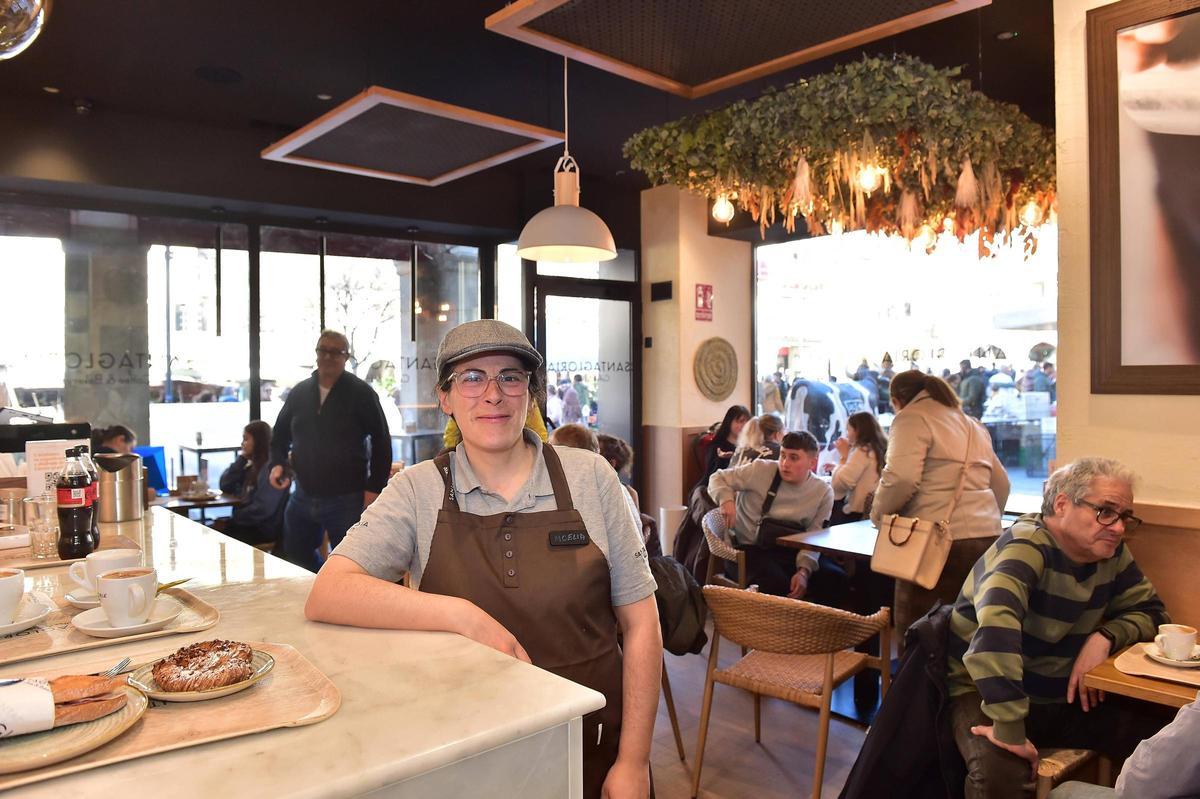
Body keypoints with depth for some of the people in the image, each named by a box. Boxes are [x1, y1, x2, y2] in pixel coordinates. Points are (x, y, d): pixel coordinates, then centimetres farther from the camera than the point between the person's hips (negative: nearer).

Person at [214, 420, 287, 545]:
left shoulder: (271, 467, -15)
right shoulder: (253, 465, 13)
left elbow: (263, 509, -22)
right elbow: (225, 486, 10)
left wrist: (231, 520, -13)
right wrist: (241, 459, 3)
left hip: (263, 528, -8)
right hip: (248, 522, 8)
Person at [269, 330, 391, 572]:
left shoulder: (362, 394, -5)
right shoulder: (299, 392, 8)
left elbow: (381, 441, -4)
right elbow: (281, 434, 21)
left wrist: (374, 487, -9)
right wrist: (277, 464, 2)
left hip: (347, 500, -5)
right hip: (303, 496, 5)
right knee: (295, 555, 18)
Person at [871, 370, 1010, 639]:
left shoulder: (912, 417, -1)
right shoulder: (973, 425, 25)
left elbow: (901, 478, -15)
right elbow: (1001, 484, 28)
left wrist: (878, 514, 0)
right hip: (987, 538, 8)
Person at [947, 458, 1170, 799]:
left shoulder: (1111, 552, 0)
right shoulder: (1027, 547, -27)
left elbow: (1150, 611, 12)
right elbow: (995, 627, -43)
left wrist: (1105, 636, -11)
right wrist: (1010, 729, -44)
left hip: (1065, 698, 8)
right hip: (988, 695, -7)